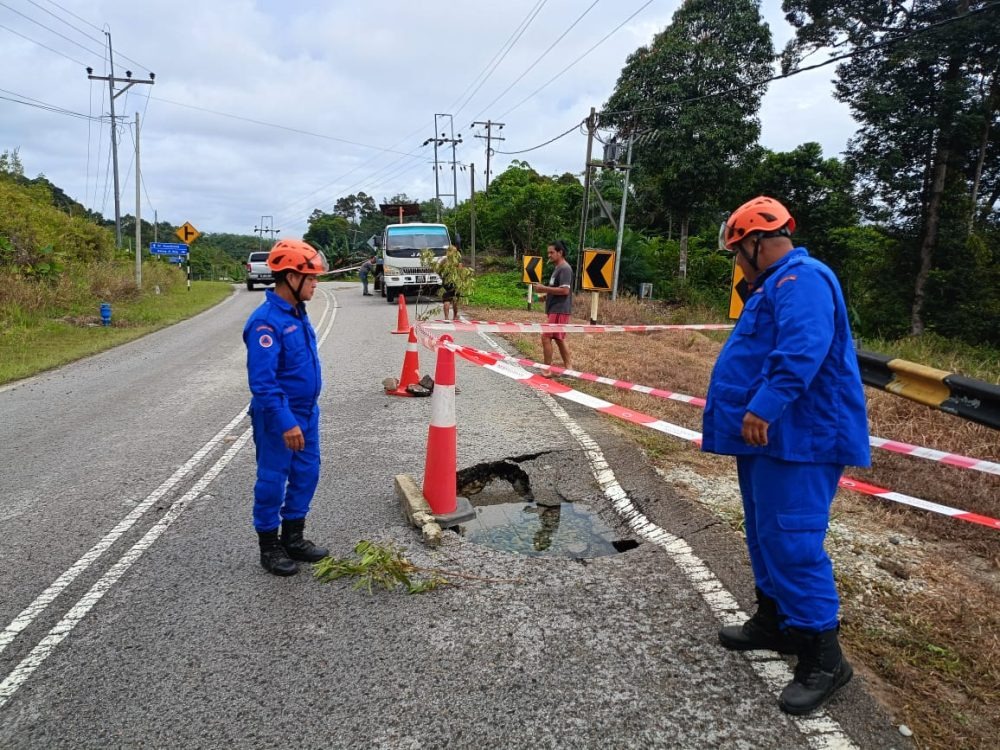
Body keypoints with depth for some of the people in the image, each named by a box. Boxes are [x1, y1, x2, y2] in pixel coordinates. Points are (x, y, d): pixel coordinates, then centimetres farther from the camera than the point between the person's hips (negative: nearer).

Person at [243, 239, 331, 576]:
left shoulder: (297, 312, 7)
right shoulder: (266, 321, -22)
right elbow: (262, 381, -26)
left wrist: (304, 415, 18)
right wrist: (285, 422, -27)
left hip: (306, 413, 9)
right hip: (279, 418, -9)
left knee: (306, 475, 15)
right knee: (272, 481, 6)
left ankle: (293, 538, 31)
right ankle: (269, 548, 21)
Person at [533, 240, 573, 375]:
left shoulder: (565, 268, -14)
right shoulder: (557, 268, 17)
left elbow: (565, 290, -24)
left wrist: (545, 288, -20)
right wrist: (544, 293, 9)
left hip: (559, 310, -10)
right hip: (556, 309, 10)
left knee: (546, 337, -10)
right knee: (560, 339, 14)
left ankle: (546, 370, -4)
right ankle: (567, 368, 20)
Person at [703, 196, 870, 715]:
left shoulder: (801, 280, -15)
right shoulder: (778, 283, 20)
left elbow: (802, 352, -31)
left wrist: (764, 407, -35)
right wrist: (753, 413, 31)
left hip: (795, 438, -11)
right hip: (770, 436, 11)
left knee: (790, 540, -10)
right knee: (766, 535, 17)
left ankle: (822, 658, 0)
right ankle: (774, 622, 31)